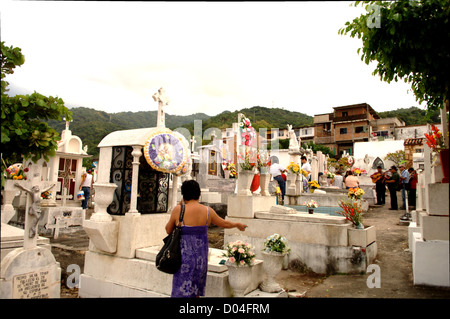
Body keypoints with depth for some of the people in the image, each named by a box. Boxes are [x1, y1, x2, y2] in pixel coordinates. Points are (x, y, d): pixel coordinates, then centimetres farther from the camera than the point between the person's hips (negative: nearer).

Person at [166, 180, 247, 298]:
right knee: (196, 291, 20)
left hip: (184, 256, -3)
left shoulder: (178, 210, -11)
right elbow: (224, 223, 13)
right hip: (201, 256, 3)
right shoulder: (208, 211, -2)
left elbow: (168, 230, 4)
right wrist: (238, 224, 33)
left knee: (182, 291, 6)